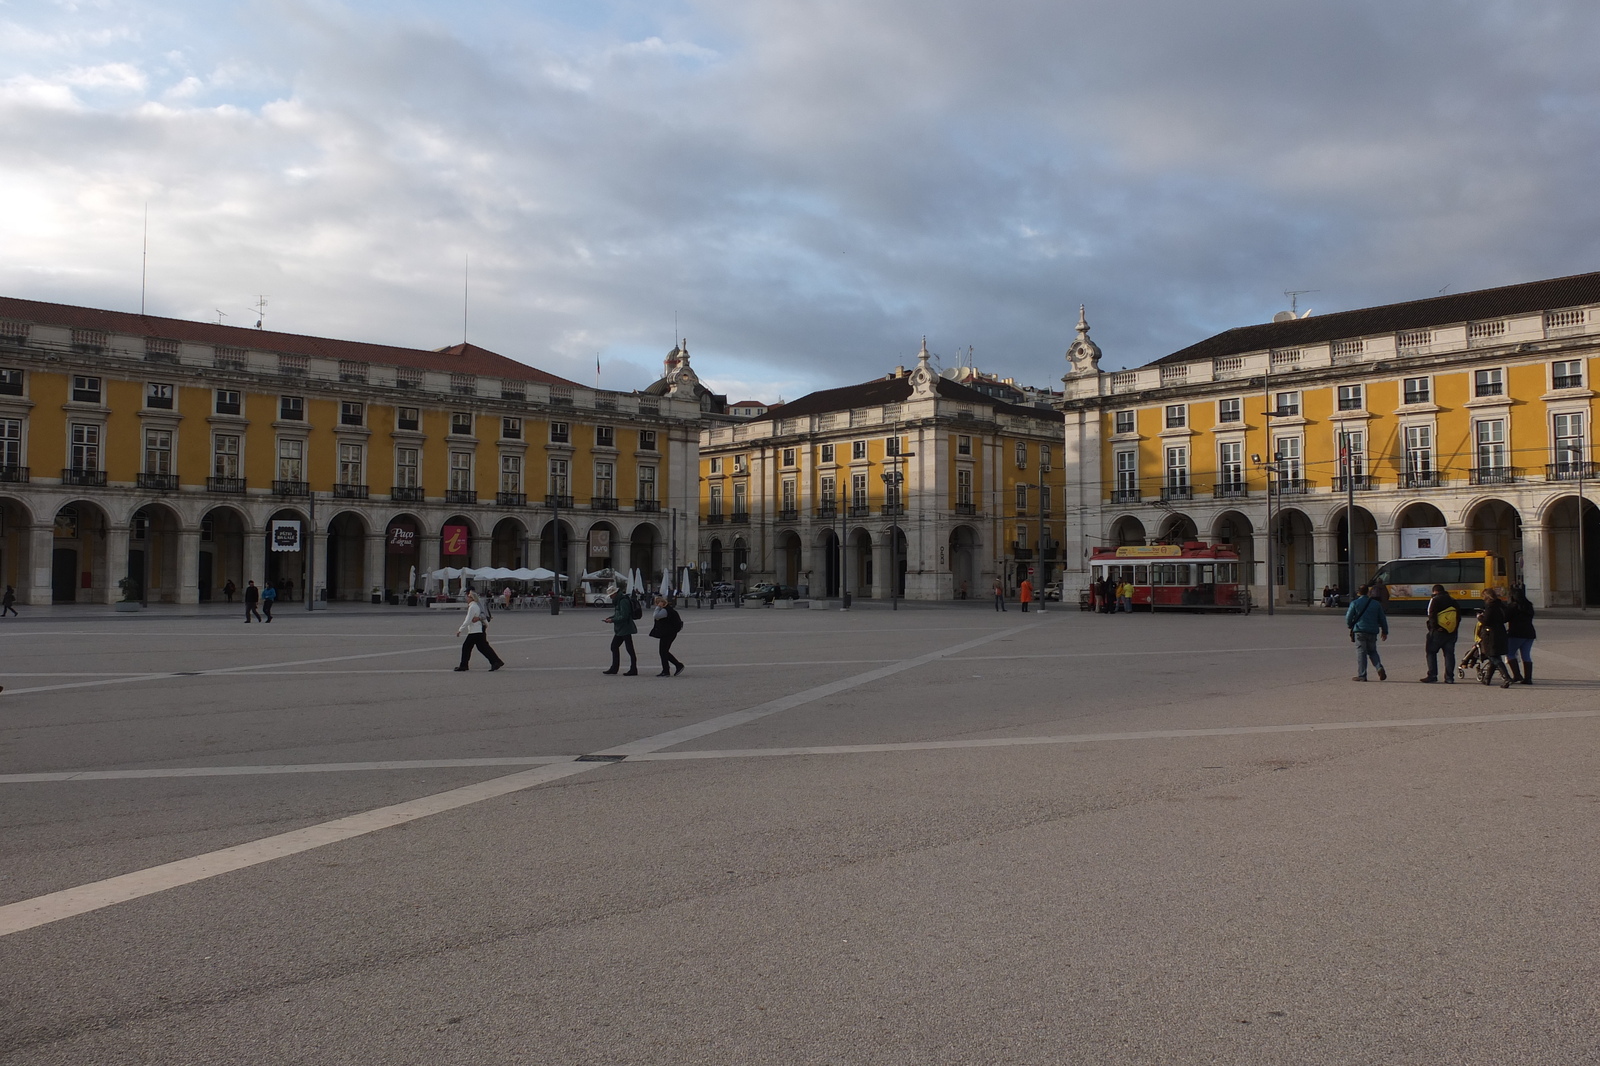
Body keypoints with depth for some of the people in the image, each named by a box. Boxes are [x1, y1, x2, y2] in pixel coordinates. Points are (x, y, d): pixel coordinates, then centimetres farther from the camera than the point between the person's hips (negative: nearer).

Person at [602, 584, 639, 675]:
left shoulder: (623, 602, -19)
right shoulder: (617, 601, 14)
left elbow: (624, 616, -24)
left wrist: (612, 620, -18)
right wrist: (610, 618, 8)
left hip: (625, 629, -11)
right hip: (619, 630, 11)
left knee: (629, 649, -4)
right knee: (614, 646, 13)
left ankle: (633, 670, 1)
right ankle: (614, 668, 21)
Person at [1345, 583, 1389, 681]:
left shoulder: (1355, 603, -3)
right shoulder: (1376, 603, 7)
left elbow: (1348, 618, -4)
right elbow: (1382, 619, 11)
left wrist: (1351, 626, 17)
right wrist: (1385, 631, 20)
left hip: (1360, 631, -3)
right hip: (1372, 632, 3)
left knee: (1361, 652, 0)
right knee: (1372, 651, 18)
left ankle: (1361, 675, -2)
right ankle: (1379, 668, -4)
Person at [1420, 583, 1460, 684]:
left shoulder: (1435, 600, -3)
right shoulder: (1453, 601, 14)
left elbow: (1432, 615, -14)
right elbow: (1459, 616, 13)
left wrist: (1434, 627, -13)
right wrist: (1455, 629, 12)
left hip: (1438, 632, -5)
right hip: (1452, 632, 5)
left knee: (1431, 652, 4)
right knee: (1449, 654, 7)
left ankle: (1432, 675, -2)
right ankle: (1449, 678, 4)